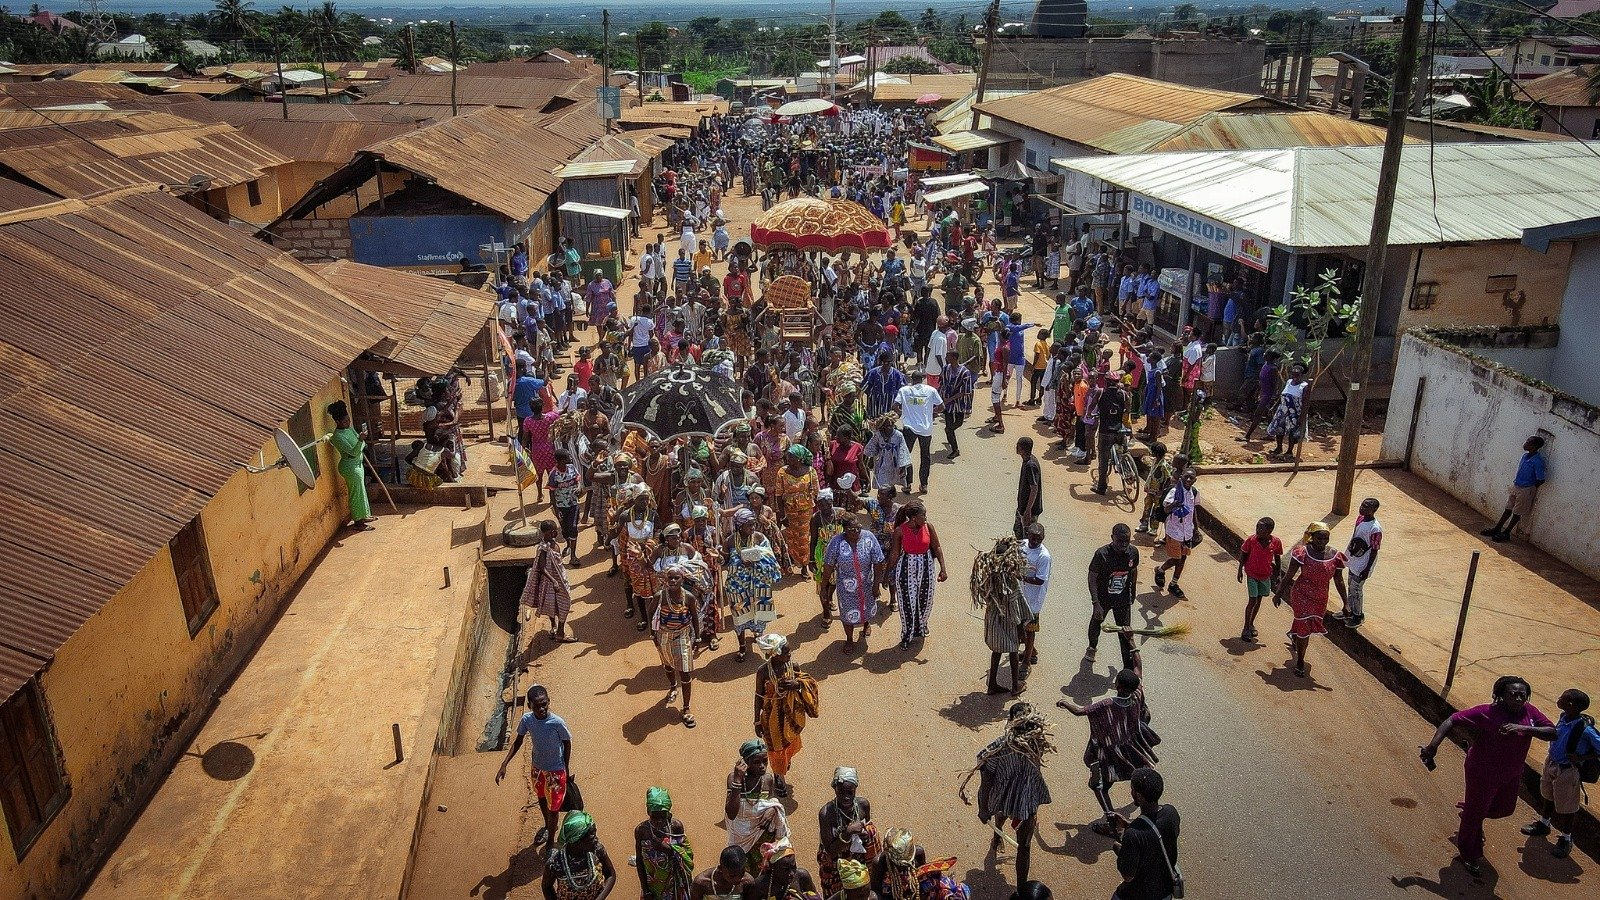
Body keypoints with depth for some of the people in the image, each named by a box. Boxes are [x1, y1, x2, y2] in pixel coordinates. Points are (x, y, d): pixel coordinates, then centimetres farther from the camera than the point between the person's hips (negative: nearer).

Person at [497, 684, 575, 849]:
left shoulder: (557, 722, -31)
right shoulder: (526, 719, -21)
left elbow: (567, 744, -15)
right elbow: (518, 742, -5)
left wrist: (566, 771, -6)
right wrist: (504, 764, -12)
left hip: (555, 770, -4)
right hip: (537, 767, 5)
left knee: (553, 807, 10)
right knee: (541, 799, 29)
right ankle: (547, 827, 58)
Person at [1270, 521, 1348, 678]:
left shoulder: (1335, 556, -7)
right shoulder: (1303, 553, -16)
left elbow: (1339, 581, 1)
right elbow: (1289, 576, -10)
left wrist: (1346, 602, 2)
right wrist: (1278, 594, -7)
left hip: (1321, 599, 4)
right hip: (1301, 595, -4)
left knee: (1305, 624, 20)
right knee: (1305, 626, -4)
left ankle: (1294, 637, 56)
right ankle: (1300, 662, 12)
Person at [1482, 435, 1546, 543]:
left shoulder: (1537, 461, -24)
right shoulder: (1525, 455, 0)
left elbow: (1541, 480, -19)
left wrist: (1530, 488, -5)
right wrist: (1515, 483, 9)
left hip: (1525, 490, -7)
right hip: (1515, 486, 7)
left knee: (1517, 513, 8)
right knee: (1508, 509, 17)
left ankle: (1506, 534, 18)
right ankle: (1497, 529, 27)